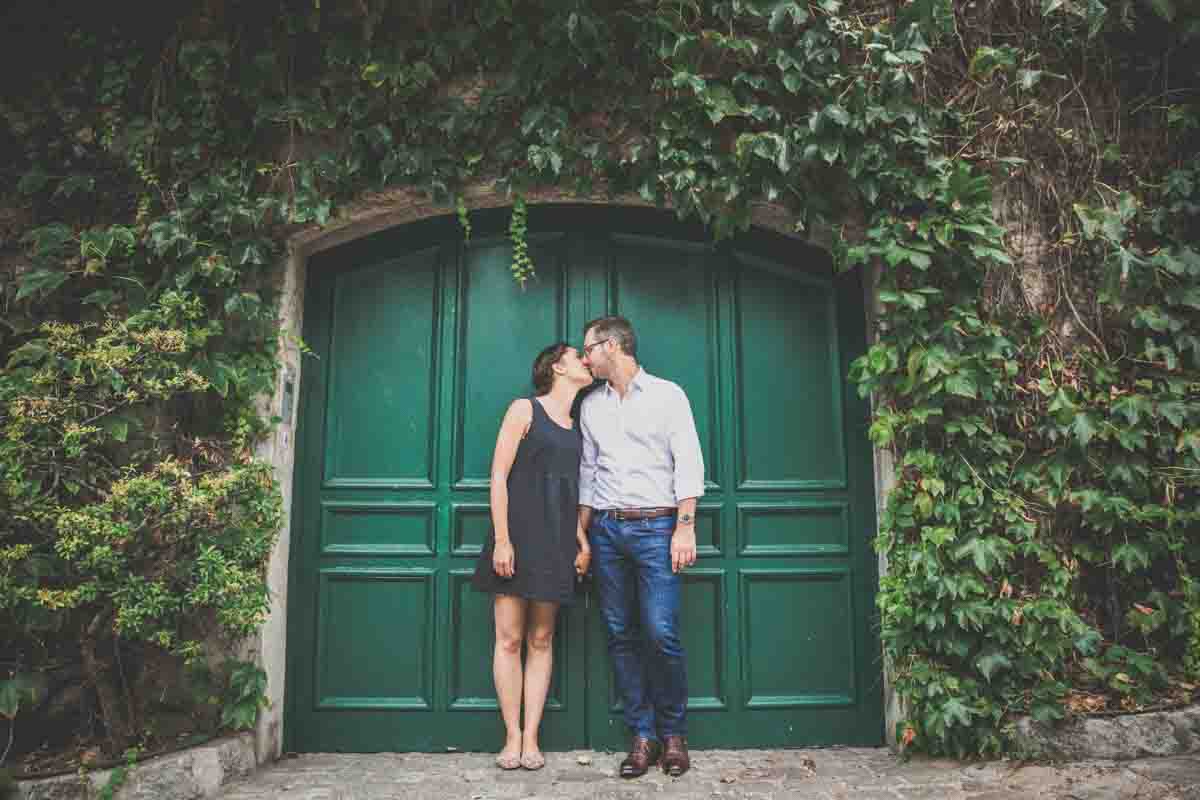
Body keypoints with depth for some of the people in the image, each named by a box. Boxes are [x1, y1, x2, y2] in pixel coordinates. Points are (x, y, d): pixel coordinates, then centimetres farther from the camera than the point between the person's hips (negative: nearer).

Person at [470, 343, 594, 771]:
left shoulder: (576, 427, 16)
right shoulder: (525, 409, -1)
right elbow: (499, 476, -7)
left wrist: (582, 541, 4)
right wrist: (502, 539, -14)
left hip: (556, 541, 5)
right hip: (518, 534, -5)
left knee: (541, 640, 6)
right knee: (509, 638, -1)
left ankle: (531, 738, 12)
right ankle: (512, 736, 8)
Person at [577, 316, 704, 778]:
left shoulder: (667, 395, 1)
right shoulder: (590, 406, 14)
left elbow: (688, 464, -4)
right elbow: (587, 472, 17)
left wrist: (685, 527, -11)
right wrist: (581, 534, 12)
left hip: (655, 527, -4)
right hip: (606, 530, 4)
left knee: (661, 634, -9)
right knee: (621, 635, 4)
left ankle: (673, 733, 10)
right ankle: (642, 735, 13)